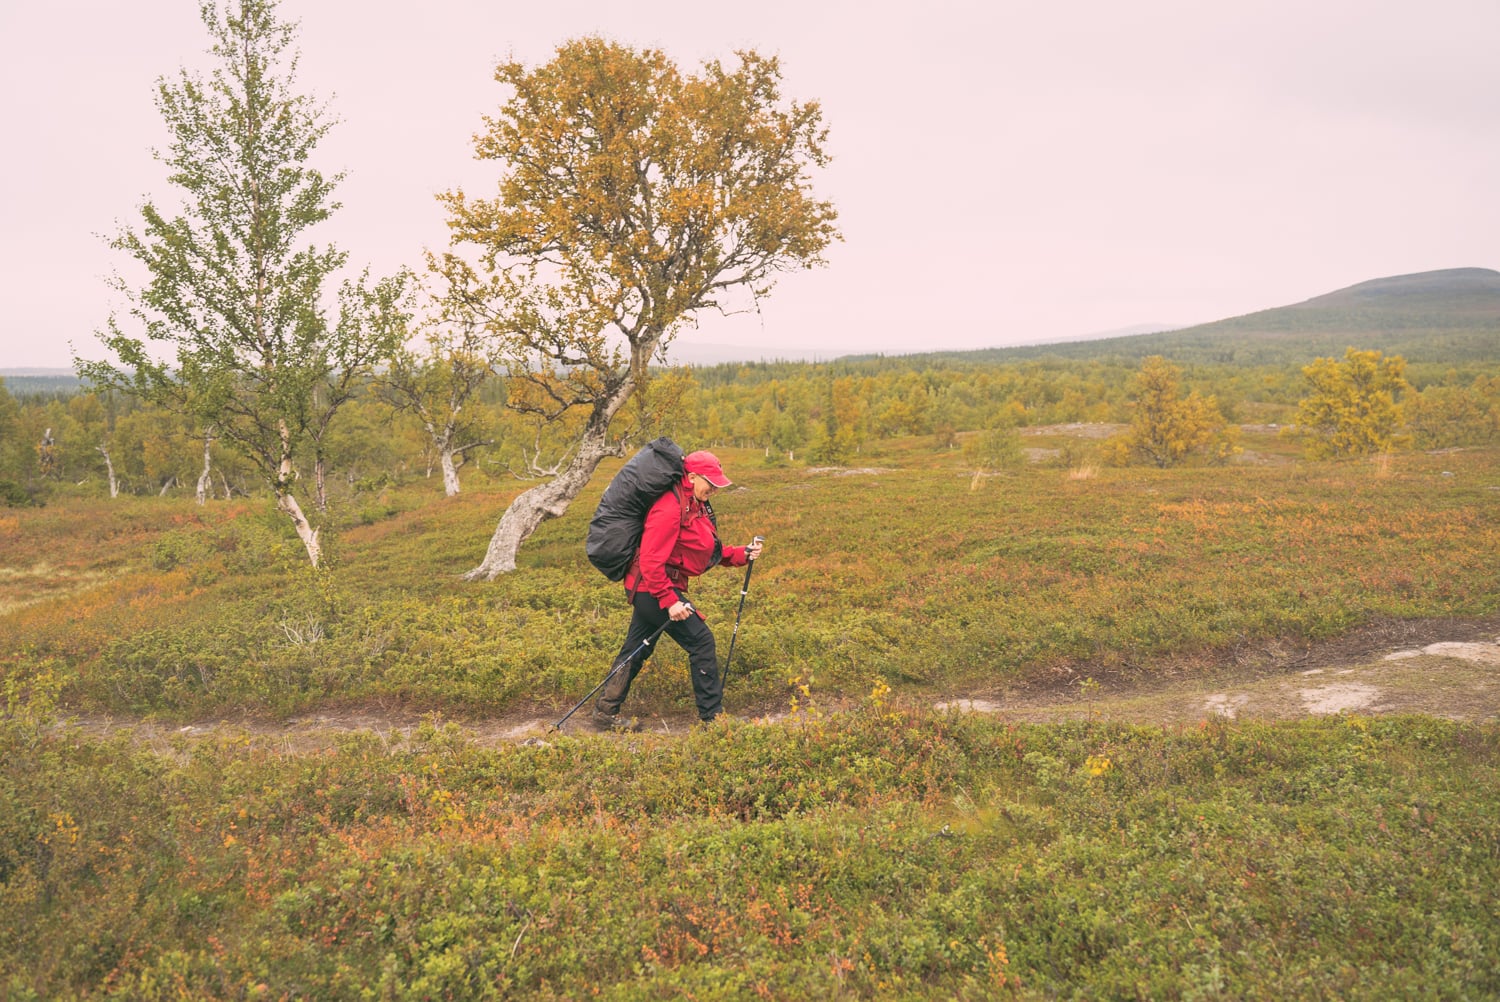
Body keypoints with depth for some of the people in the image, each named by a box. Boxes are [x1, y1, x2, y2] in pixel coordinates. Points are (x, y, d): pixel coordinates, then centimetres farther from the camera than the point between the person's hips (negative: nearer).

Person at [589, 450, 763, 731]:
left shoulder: (696, 505, 10)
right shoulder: (671, 508, -22)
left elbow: (711, 550, 16)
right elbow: (651, 561, -26)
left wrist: (742, 554, 2)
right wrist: (669, 601, -26)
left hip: (648, 590, 10)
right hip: (654, 588, -10)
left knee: (636, 649, 15)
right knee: (701, 640, -4)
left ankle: (604, 713, 24)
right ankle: (712, 717, 5)